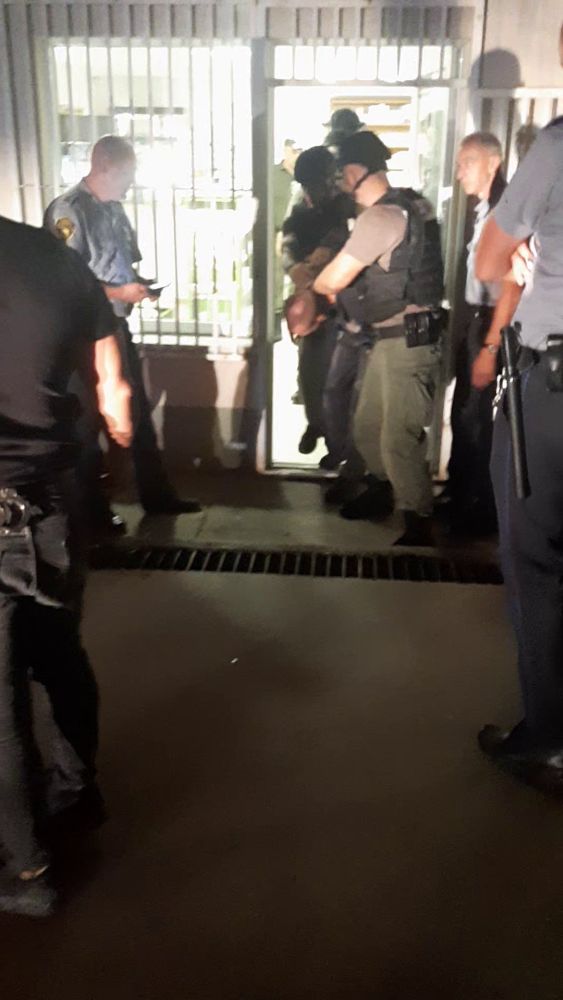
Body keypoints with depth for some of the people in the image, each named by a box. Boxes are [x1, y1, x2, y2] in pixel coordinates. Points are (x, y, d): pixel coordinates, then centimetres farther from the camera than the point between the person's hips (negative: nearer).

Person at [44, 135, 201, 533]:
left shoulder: (114, 208, 11)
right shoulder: (68, 211, -16)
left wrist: (139, 284, -1)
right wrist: (121, 292, -19)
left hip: (117, 325, 8)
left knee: (139, 410, 14)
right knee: (89, 419, 4)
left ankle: (157, 494, 26)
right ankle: (91, 506, 19)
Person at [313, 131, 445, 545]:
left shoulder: (380, 216, -20)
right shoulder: (410, 204, 10)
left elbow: (334, 279, -20)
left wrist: (314, 283, 3)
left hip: (407, 342, -10)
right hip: (390, 339, 10)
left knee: (399, 439, -6)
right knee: (368, 426, 20)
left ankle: (419, 527, 4)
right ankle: (381, 492, 39)